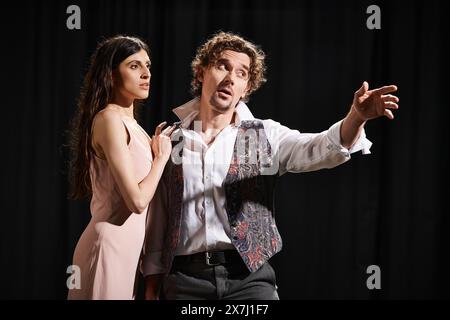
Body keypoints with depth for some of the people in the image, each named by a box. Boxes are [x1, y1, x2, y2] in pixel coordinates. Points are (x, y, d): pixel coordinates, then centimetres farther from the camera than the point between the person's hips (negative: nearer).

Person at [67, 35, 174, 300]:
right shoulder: (110, 119, -12)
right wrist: (162, 156, -6)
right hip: (111, 245, -9)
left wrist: (156, 148, 10)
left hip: (127, 245, 9)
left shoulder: (130, 124, 15)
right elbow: (137, 200, -19)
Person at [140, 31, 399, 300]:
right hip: (185, 278, 1)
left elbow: (320, 148, -12)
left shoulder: (265, 136, 6)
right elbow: (157, 218, 11)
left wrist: (356, 117, -31)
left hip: (248, 276, -1)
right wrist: (152, 283, 8)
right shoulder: (171, 140, 9)